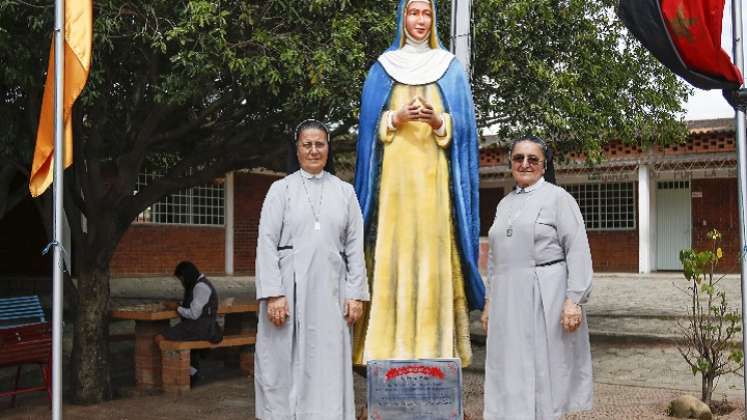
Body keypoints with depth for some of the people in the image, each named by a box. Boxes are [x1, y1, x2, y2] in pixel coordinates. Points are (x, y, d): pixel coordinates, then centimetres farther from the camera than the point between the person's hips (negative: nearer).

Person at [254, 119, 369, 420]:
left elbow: (355, 247, 10)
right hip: (289, 288, -1)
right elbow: (266, 243, -1)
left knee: (328, 366, 2)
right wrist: (273, 294, -11)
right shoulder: (281, 189, 6)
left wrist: (356, 293, 1)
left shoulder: (345, 191, 12)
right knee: (285, 364, 2)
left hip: (330, 292, 2)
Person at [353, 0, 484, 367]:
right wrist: (396, 119, -12)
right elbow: (371, 124, 8)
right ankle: (392, 348, -5)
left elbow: (463, 124, 6)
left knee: (434, 252, -6)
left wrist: (439, 122, -14)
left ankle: (434, 347, -3)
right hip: (395, 172, 0)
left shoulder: (451, 69, 13)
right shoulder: (383, 68, 14)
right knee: (394, 251, -6)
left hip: (435, 174, 0)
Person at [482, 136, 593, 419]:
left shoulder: (558, 197, 0)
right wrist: (489, 302, 16)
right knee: (511, 372, 6)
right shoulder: (504, 204, 17)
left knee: (544, 370, 1)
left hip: (546, 299, -5)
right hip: (508, 302, 5)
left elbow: (578, 251, -7)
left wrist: (574, 300, -15)